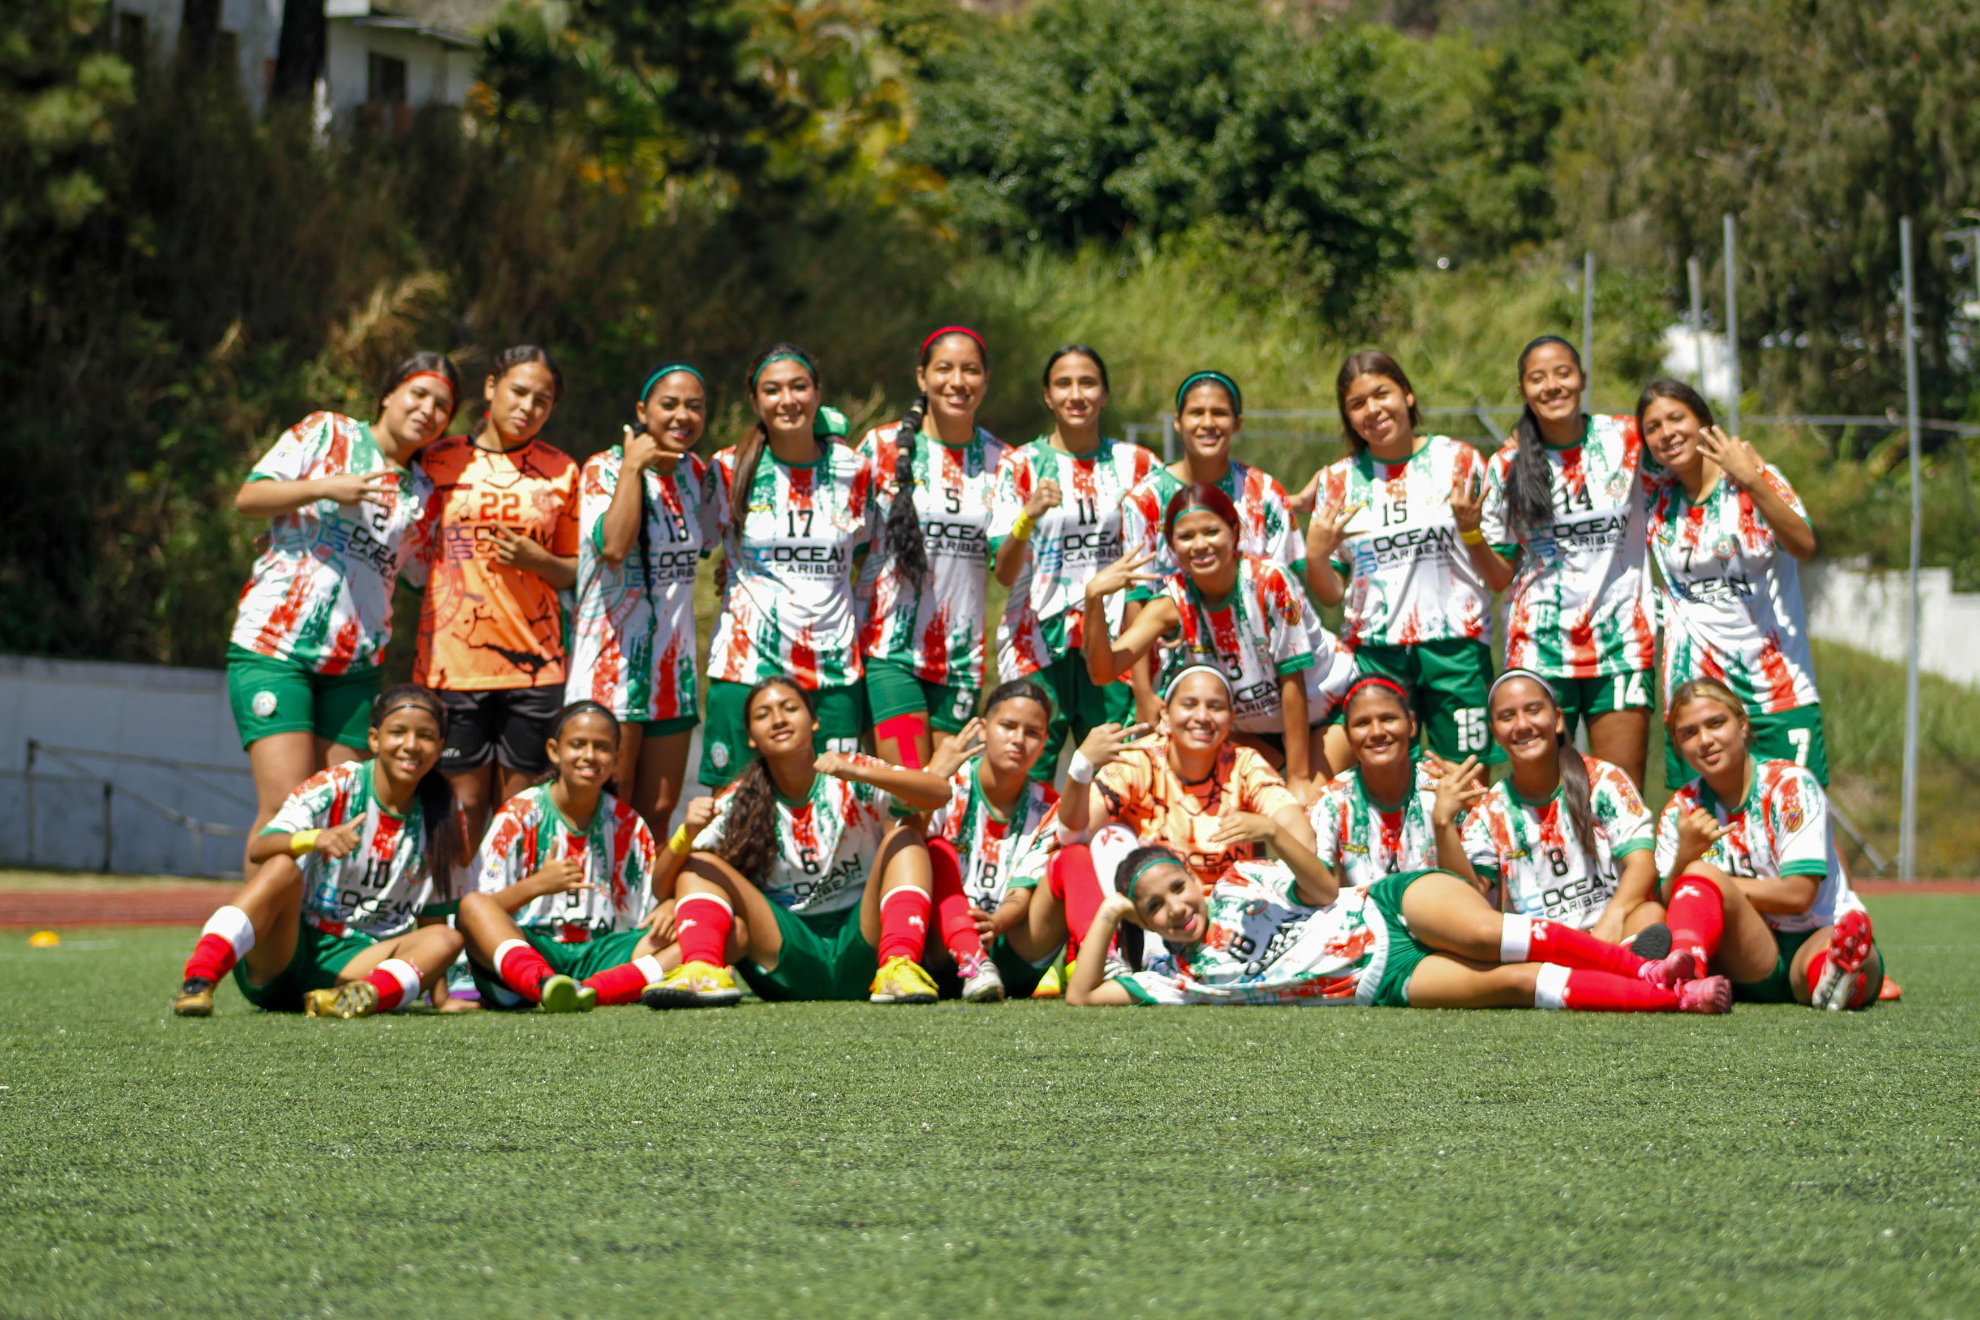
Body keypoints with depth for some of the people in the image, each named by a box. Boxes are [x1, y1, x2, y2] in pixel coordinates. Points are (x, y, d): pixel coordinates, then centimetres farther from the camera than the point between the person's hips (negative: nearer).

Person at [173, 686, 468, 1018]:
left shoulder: (441, 815, 4)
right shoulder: (334, 786, -6)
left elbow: (433, 916, 11)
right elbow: (258, 849, -21)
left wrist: (440, 996, 2)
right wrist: (315, 838, -41)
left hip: (356, 962, 3)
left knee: (447, 940, -22)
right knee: (283, 867, -31)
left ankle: (366, 995, -49)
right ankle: (197, 983, -44)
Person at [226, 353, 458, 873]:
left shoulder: (425, 495, 15)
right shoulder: (325, 433, 5)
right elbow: (248, 497, -3)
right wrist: (324, 488, -16)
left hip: (355, 663, 5)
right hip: (273, 645, -5)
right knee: (286, 806, -14)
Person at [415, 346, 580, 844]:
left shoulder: (560, 471, 9)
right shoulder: (439, 461, 7)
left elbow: (575, 573, 13)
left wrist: (537, 560, -6)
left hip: (533, 666, 1)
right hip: (452, 663, -1)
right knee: (464, 805, -4)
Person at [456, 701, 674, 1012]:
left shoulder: (627, 825, 13)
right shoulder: (519, 815, 3)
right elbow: (479, 908, -5)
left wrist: (667, 908, -12)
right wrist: (536, 885, -22)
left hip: (601, 957, 3)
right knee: (472, 905, -32)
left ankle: (592, 989, -47)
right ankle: (543, 983, -64)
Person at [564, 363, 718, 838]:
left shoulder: (696, 474, 10)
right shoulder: (603, 470, -9)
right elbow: (614, 546, -27)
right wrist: (633, 466, -19)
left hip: (673, 665, 6)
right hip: (612, 663, -6)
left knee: (658, 816, 8)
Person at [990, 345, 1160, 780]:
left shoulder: (1136, 464, 10)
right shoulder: (1021, 466, 3)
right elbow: (1004, 572, -5)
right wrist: (1029, 516, -22)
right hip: (1039, 643, -2)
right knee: (1028, 777, -7)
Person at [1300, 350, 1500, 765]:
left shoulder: (1459, 462, 5)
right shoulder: (1338, 481, 10)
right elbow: (1330, 595, 11)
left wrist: (1471, 529, -12)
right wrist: (1314, 556, -8)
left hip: (1455, 647, -1)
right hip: (1374, 652, 1)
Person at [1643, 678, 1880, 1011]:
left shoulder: (1791, 785, -5)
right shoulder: (1681, 811, 7)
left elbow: (1798, 894, -15)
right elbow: (1669, 904, -3)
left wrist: (1708, 883, -8)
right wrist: (1686, 857, -23)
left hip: (1815, 939, -2)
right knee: (1700, 874, -27)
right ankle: (1685, 966, -58)